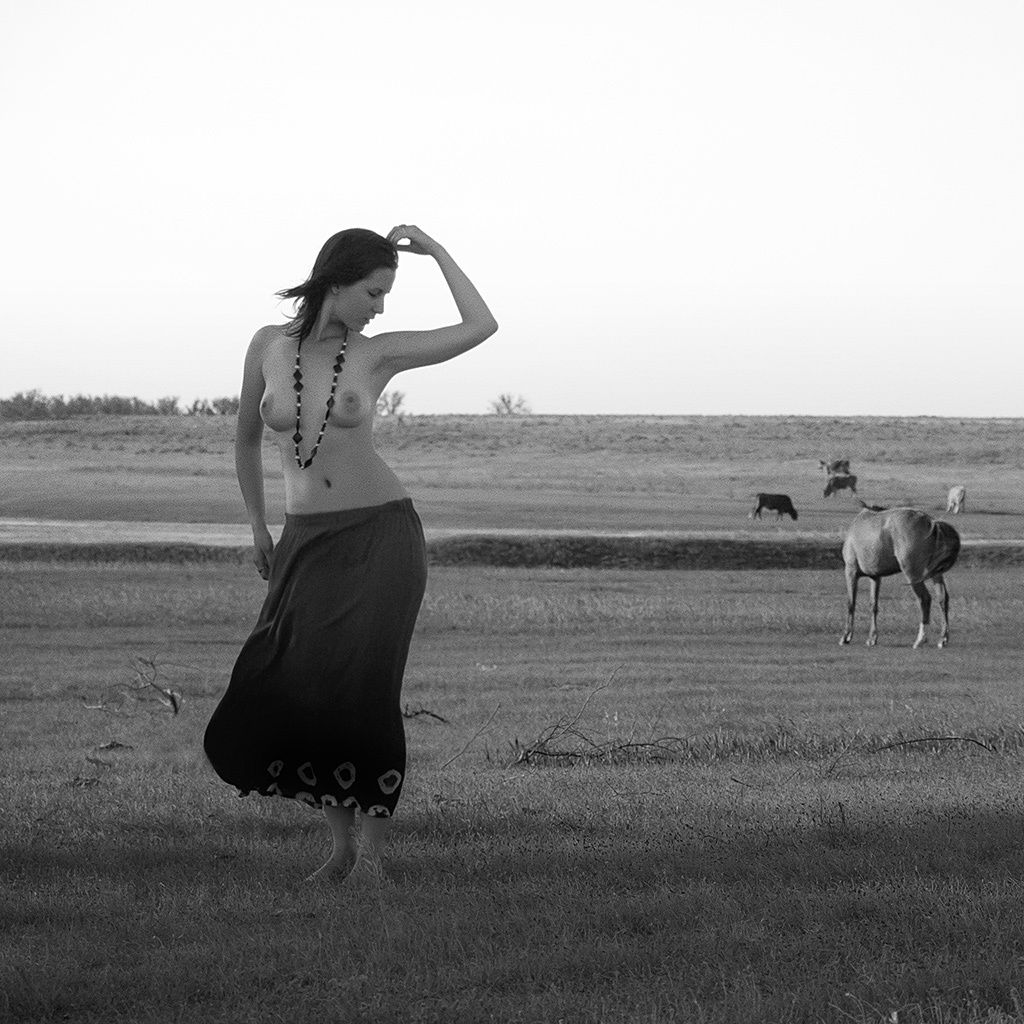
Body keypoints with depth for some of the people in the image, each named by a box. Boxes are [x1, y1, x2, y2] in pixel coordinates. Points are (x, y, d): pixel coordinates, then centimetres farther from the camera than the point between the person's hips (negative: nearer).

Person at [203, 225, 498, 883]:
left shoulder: (377, 353, 0)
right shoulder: (269, 346, 2)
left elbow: (481, 326, -5)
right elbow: (247, 437, 16)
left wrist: (435, 251, 0)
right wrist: (258, 527, 21)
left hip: (382, 536, -2)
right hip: (307, 544, 2)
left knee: (365, 688, -13)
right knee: (290, 693, -5)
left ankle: (372, 850, -5)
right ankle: (343, 844, 11)